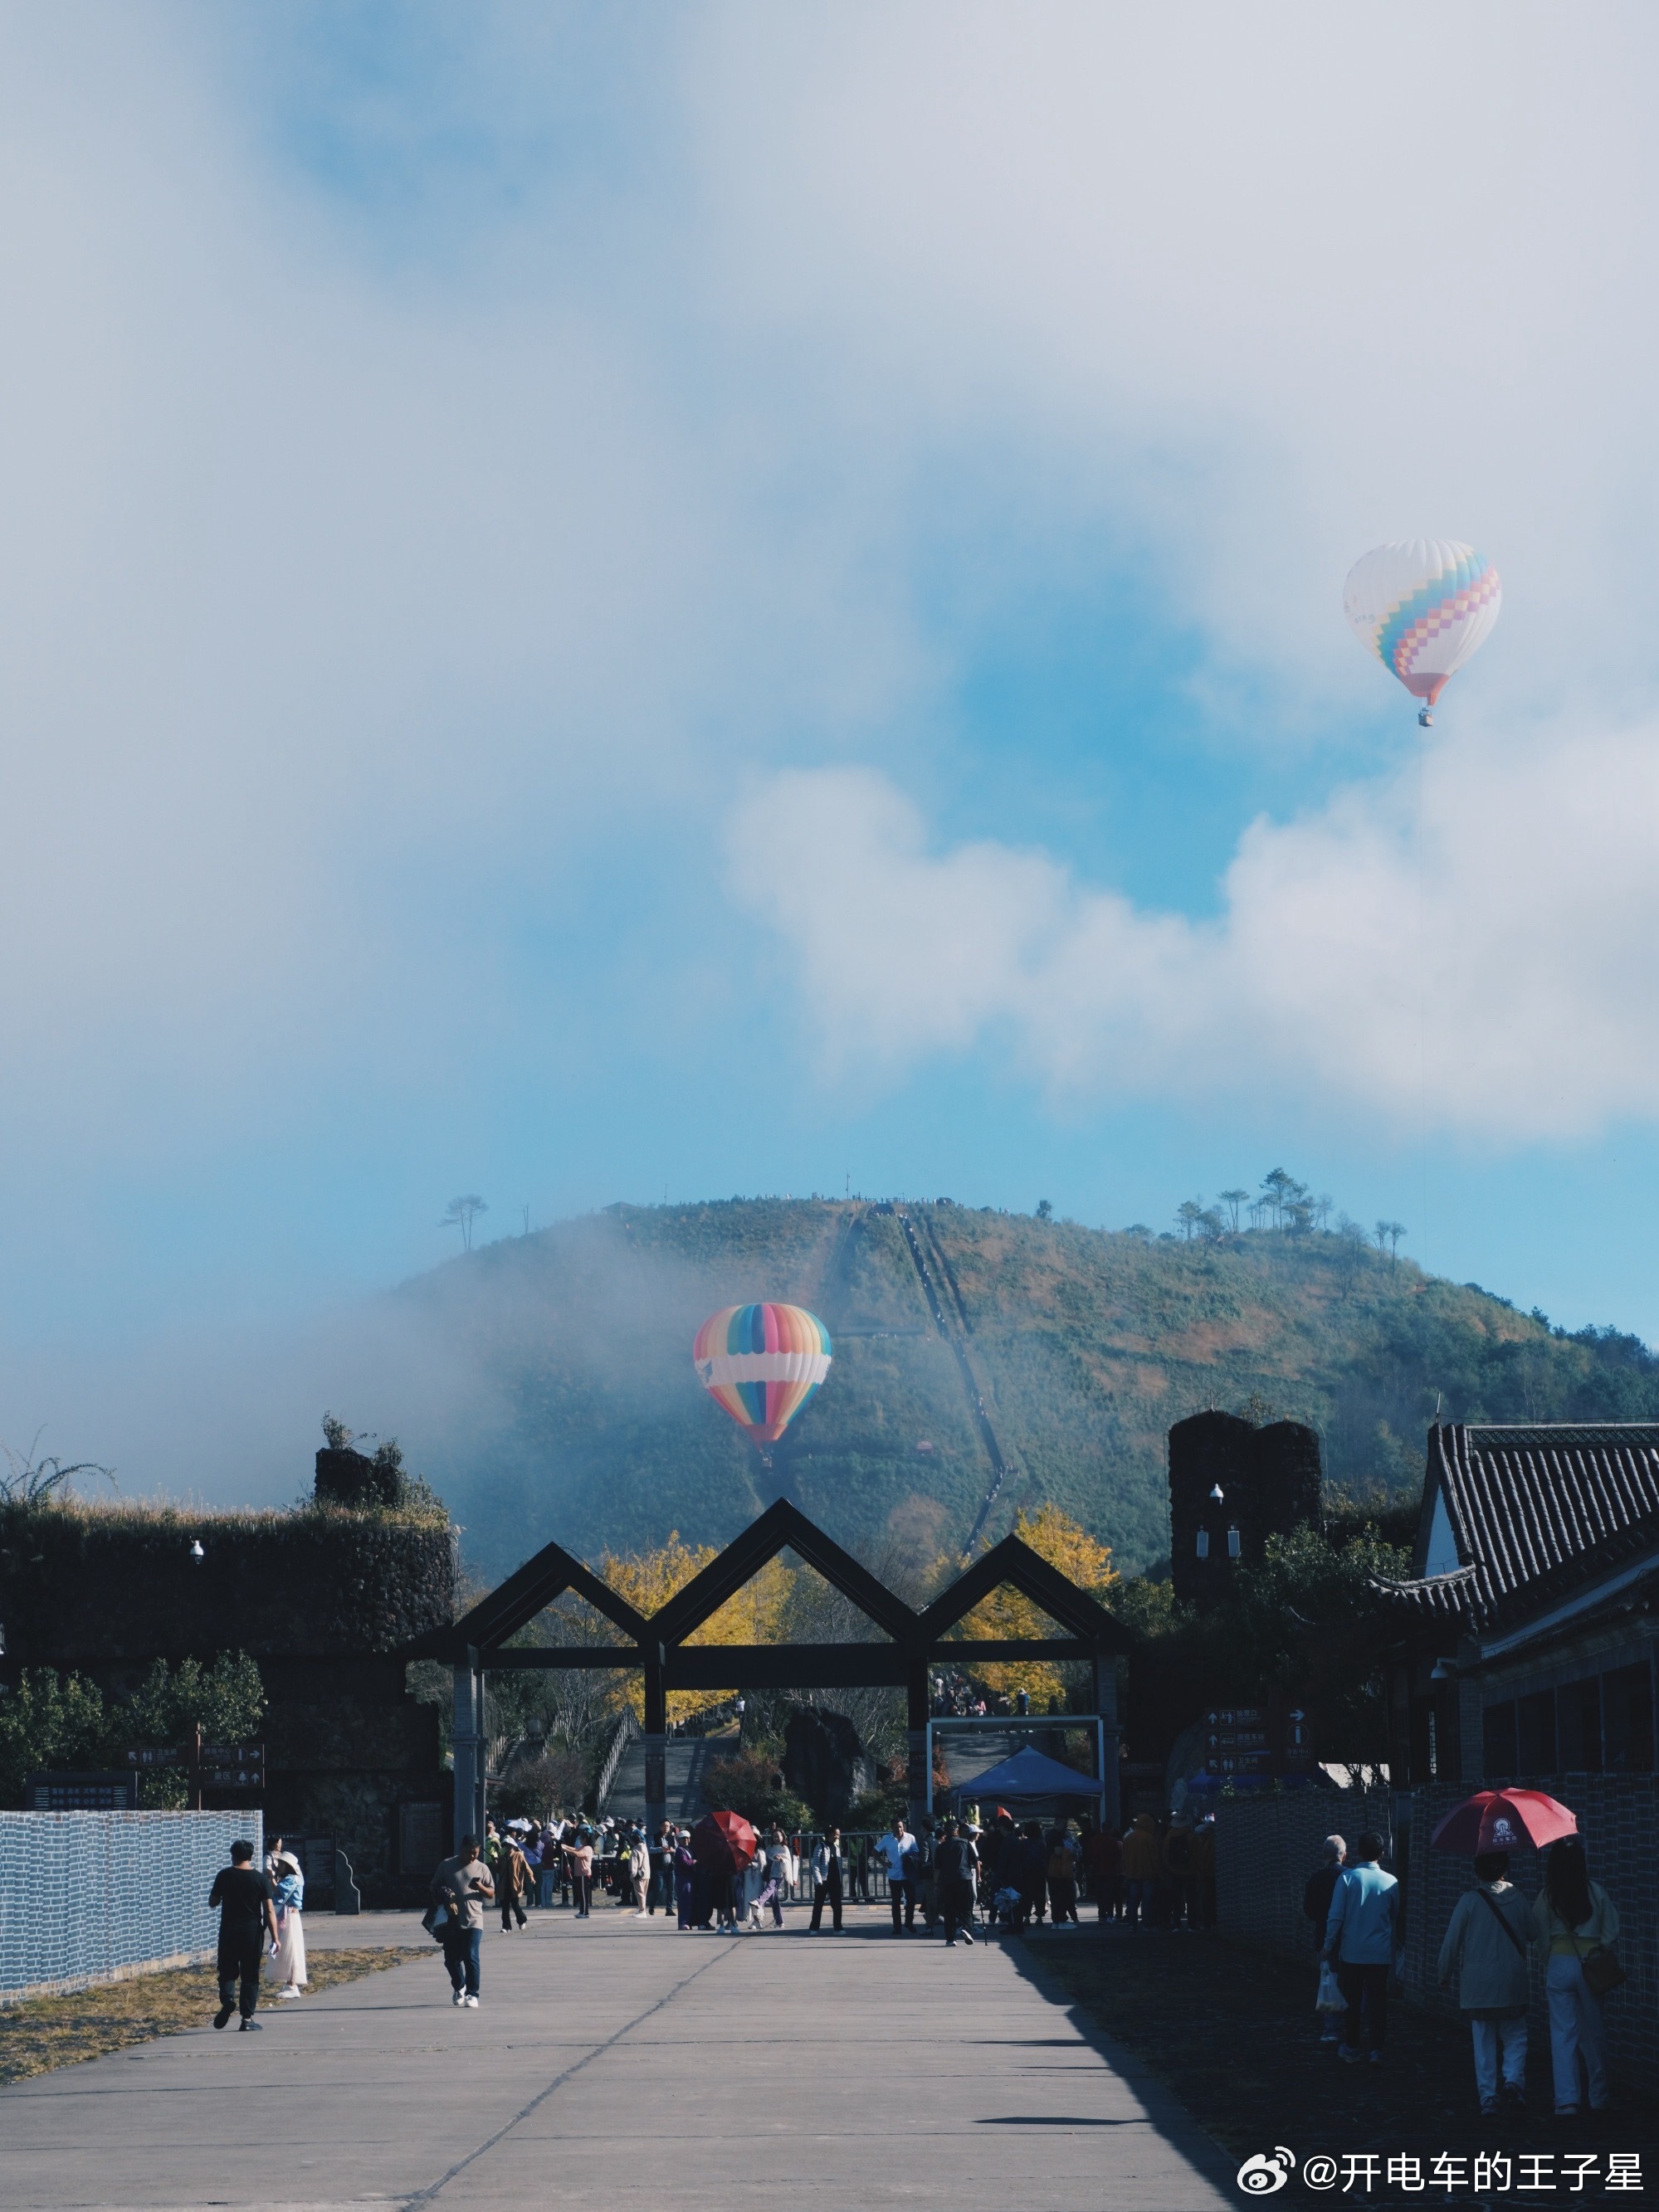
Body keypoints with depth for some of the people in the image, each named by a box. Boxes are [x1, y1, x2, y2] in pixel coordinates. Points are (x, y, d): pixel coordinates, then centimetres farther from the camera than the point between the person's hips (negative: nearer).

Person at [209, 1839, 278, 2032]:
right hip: (253, 1932, 0)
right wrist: (274, 1937, -3)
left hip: (229, 1931, 0)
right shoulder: (261, 1879, -3)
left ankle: (227, 1999, -17)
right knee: (250, 1975, 8)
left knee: (227, 1971, 12)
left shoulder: (224, 1876, -2)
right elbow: (269, 1911, -6)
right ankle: (247, 2018, 6)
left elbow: (212, 1903, 8)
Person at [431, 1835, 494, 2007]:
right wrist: (444, 1895, -6)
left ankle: (472, 1994, -5)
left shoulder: (482, 1868, 6)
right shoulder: (447, 1866, 6)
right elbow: (434, 1887, 14)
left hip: (473, 1921, -2)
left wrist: (480, 1888, -13)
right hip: (451, 1921, 2)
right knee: (451, 1959, 7)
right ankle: (459, 1987, 33)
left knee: (471, 1957, -12)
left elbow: (491, 1893, 8)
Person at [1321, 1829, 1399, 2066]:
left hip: (1351, 1953, -1)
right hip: (1381, 1955, 1)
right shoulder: (1391, 1882, -3)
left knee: (1352, 2001, 9)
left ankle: (1351, 2048, 16)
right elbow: (1395, 1916, 12)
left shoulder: (1347, 1878, -9)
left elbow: (1336, 1916, -9)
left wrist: (1328, 1946, 1)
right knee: (1377, 2000, 7)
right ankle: (1375, 2049, 5)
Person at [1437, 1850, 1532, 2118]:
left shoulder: (1469, 1901, -8)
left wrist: (1445, 1975, 9)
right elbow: (1532, 1934, 11)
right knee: (1515, 2037, 13)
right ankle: (1513, 2080, -10)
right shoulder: (1517, 1899, -2)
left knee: (1483, 2044, 6)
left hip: (1477, 1984, -1)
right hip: (1512, 1984, 1)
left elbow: (1451, 1942, -5)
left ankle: (1488, 2098, 5)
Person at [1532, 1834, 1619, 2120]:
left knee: (1563, 2034, -1)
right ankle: (1598, 2098, 24)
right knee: (1593, 2033, 13)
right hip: (1591, 1965, 1)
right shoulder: (1596, 1893, -2)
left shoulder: (1546, 1897, -4)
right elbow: (1611, 1932, 2)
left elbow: (1541, 1937, 2)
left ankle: (1567, 2100, -11)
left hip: (1559, 1965, -1)